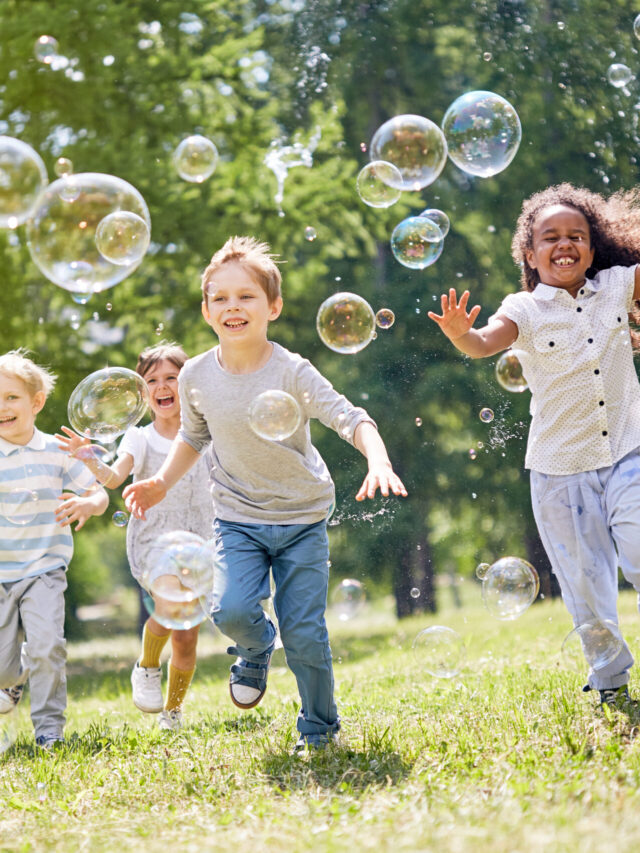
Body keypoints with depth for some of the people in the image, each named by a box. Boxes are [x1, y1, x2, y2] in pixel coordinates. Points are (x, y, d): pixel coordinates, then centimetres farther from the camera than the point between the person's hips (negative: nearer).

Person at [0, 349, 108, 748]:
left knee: (46, 648, -16)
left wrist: (88, 504, -21)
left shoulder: (57, 452, -1)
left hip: (44, 570, -1)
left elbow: (100, 494, 2)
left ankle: (49, 726, 1)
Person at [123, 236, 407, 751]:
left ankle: (320, 729, 20)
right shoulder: (197, 376, -5)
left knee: (304, 632, -4)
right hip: (238, 519, 2)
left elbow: (351, 418, -25)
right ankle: (257, 649, 17)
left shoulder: (292, 372, -17)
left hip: (303, 519, -2)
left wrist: (379, 462, -43)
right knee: (231, 609, -21)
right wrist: (163, 482, 2)